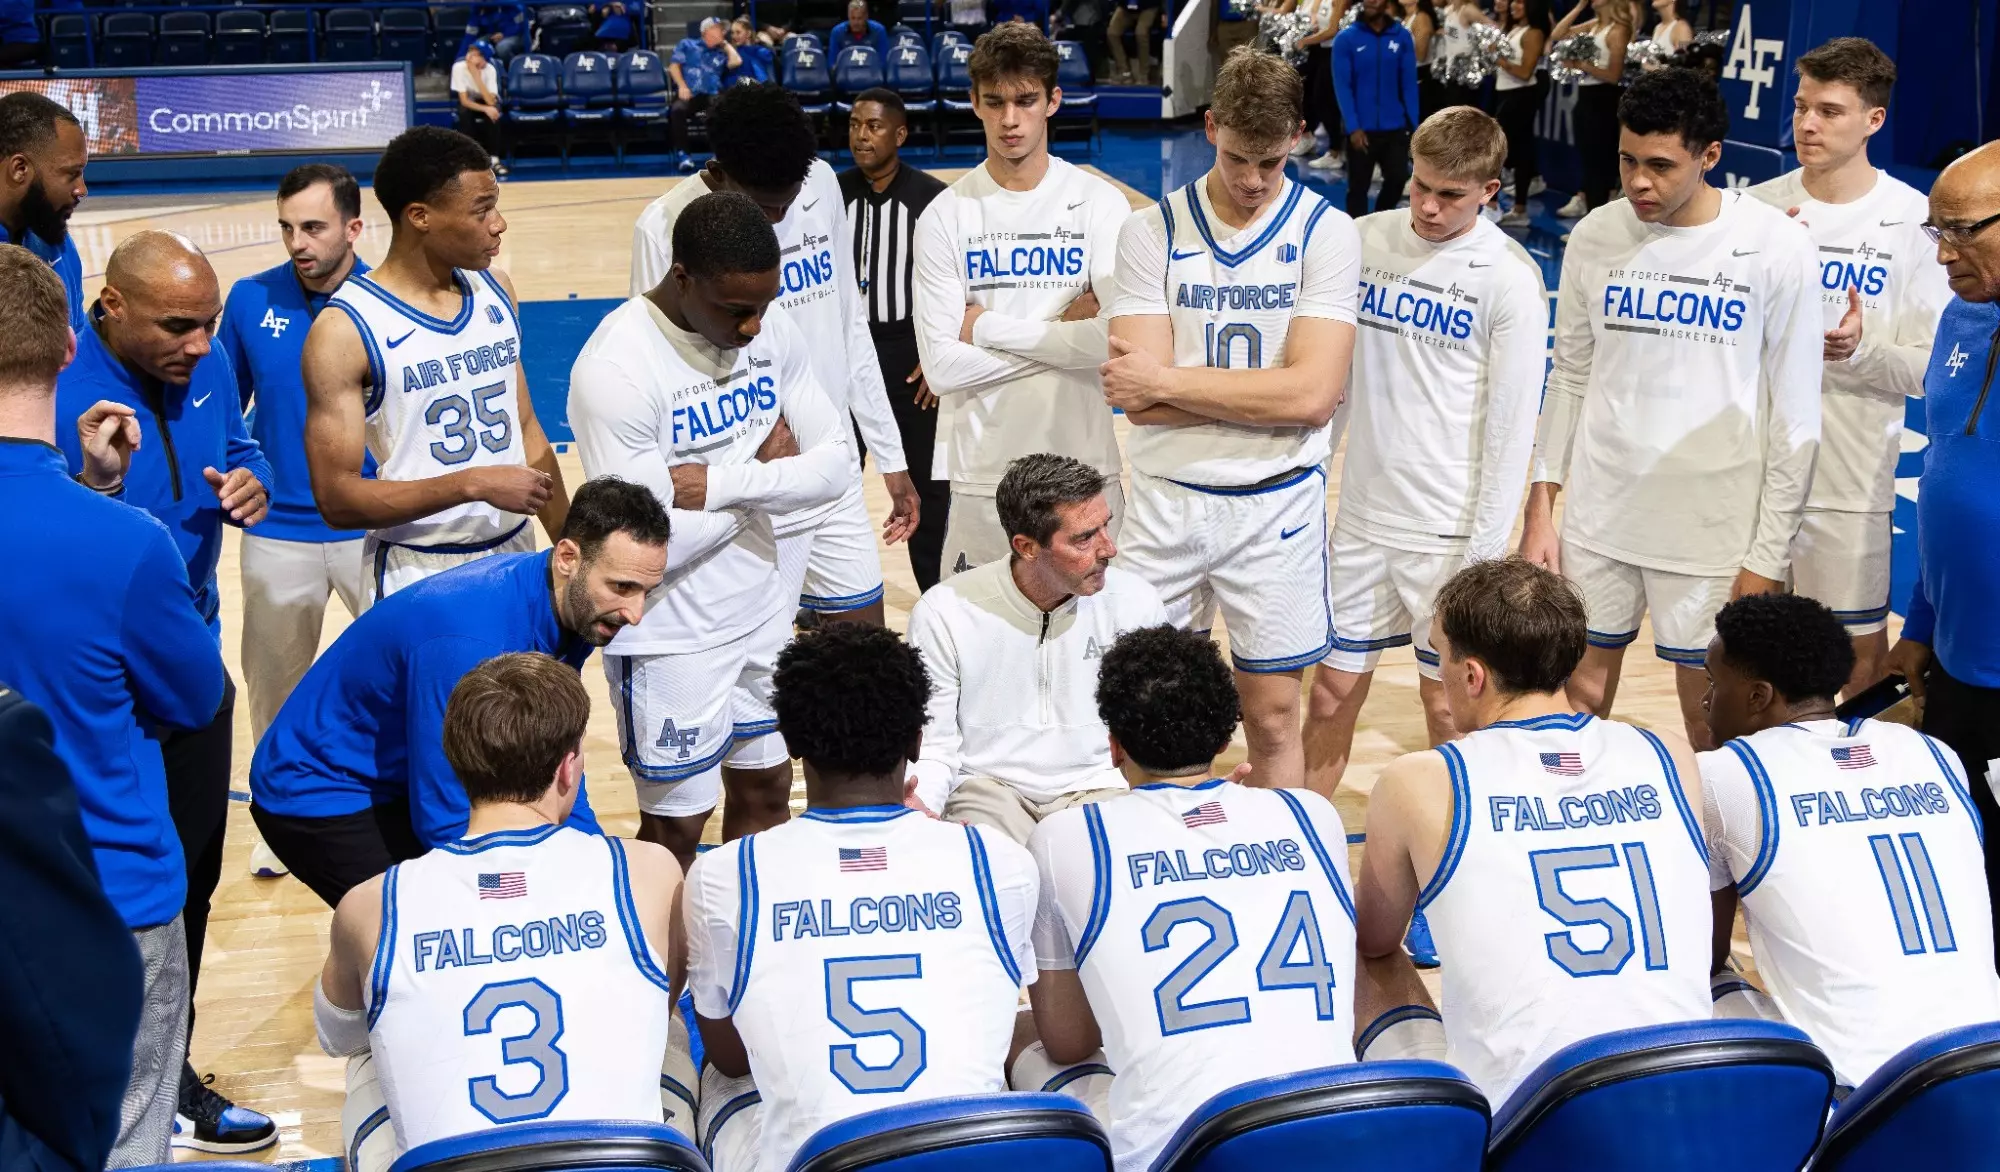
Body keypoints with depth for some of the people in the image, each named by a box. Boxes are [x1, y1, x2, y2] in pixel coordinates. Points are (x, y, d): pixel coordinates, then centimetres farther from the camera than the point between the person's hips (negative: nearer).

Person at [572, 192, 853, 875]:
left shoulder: (772, 328, -5)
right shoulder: (615, 369, -25)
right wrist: (763, 471, -13)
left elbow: (836, 462, -5)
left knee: (766, 790, 20)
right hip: (671, 639, -6)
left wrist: (721, 484, -21)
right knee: (674, 829, 6)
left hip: (762, 610, 7)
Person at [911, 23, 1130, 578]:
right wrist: (1062, 334, -10)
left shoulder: (1099, 203, -2)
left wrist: (988, 325, -10)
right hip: (982, 473, 0)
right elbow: (941, 366, -8)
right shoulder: (945, 215, -1)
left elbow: (1119, 339, -15)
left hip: (1083, 465, 0)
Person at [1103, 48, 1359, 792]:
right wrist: (1263, 396, -14)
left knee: (1272, 718, 8)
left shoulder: (1325, 233, -5)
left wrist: (1167, 379, -15)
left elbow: (1313, 393, -17)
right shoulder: (1152, 233, -2)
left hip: (1276, 506, -1)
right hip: (1167, 500, 1)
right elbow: (1139, 401, -10)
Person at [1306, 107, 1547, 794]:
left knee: (1446, 697, 6)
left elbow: (1512, 425, -10)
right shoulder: (1365, 240, 3)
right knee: (1333, 686, 10)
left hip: (1450, 529, -4)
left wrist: (1484, 550, -12)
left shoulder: (1510, 279, -10)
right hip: (1363, 513, 4)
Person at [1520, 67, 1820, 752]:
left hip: (1713, 529, -3)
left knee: (1711, 721, 6)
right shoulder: (1595, 238, 1)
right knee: (1581, 695, 11)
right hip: (1598, 518, 3)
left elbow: (1795, 418, -7)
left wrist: (1769, 557, -9)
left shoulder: (1776, 249, -10)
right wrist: (1539, 509, 6)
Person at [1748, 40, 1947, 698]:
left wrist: (1862, 349, -25)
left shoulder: (1914, 219, -7)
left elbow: (1930, 371, -6)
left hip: (1849, 479, -3)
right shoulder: (1759, 208, 1)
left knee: (1862, 652, 6)